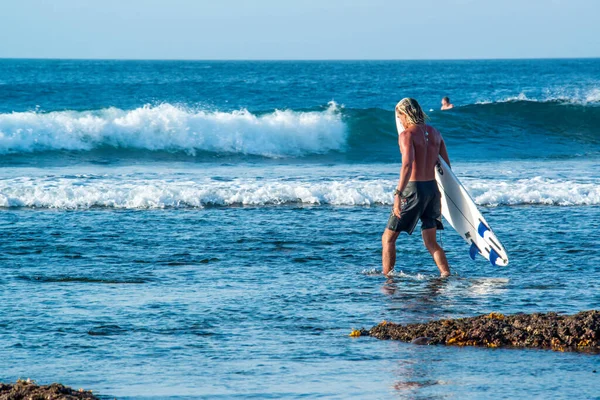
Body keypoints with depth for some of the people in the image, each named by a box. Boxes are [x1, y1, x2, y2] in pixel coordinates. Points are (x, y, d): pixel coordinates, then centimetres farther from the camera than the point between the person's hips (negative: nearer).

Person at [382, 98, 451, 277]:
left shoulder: (407, 134, -10)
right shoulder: (434, 132, 11)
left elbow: (407, 164, -24)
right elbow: (446, 164, 14)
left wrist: (398, 194, -30)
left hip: (414, 189, -7)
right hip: (433, 188, 7)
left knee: (388, 238, 5)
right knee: (430, 241, 11)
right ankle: (446, 275, -5)